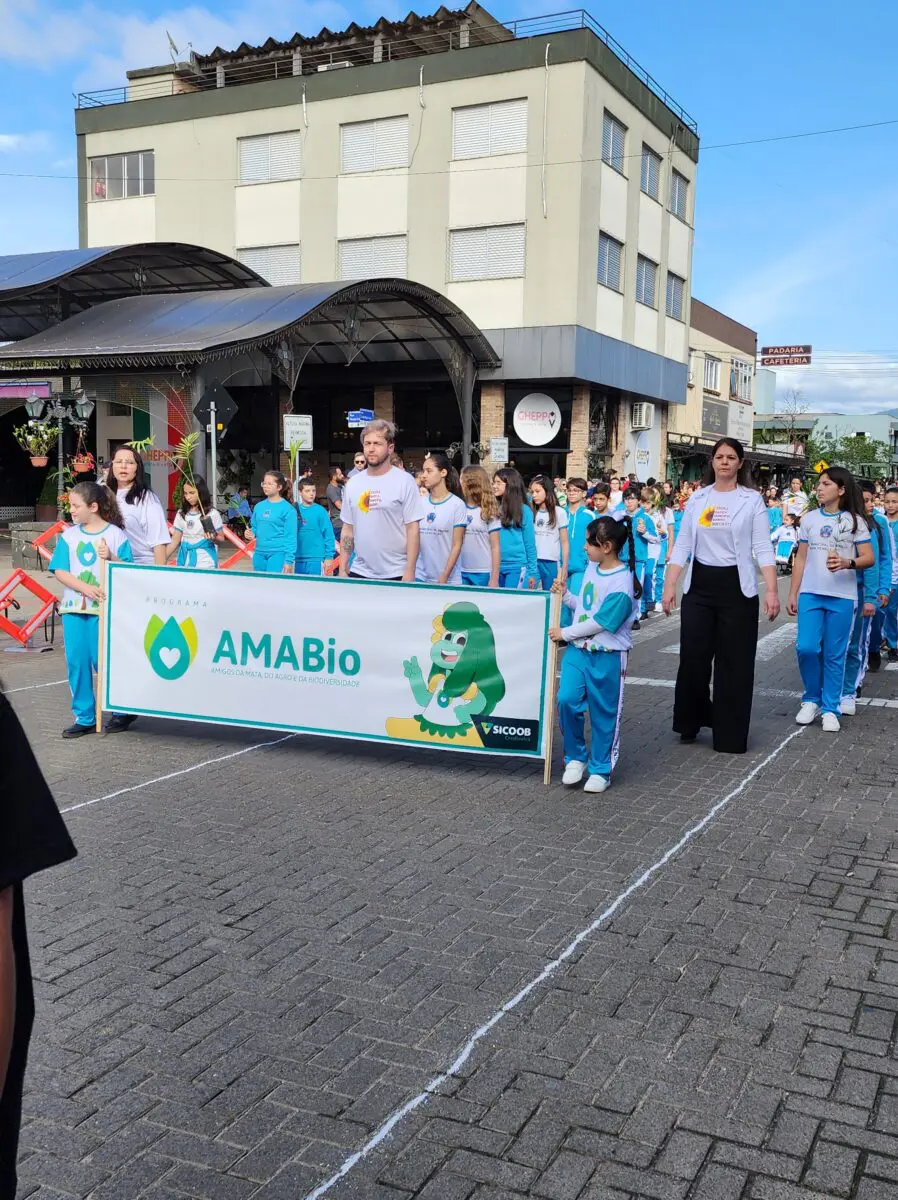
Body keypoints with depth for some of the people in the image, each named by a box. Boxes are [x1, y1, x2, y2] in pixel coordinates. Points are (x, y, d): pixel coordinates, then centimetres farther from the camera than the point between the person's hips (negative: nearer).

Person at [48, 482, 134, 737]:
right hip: (74, 608, 4)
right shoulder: (68, 535, 5)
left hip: (105, 608, -4)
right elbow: (60, 571, -2)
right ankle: (84, 717, 14)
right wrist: (86, 588, -16)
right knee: (77, 662, 4)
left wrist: (111, 558, -22)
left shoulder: (115, 534, -3)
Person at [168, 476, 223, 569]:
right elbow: (175, 540, 9)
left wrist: (213, 538, -21)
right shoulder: (181, 513, 7)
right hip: (184, 564, 4)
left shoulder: (212, 514, -5)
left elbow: (221, 539, 1)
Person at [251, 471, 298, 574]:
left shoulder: (287, 509, -6)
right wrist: (251, 534, -3)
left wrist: (289, 560, -12)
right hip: (259, 553, 6)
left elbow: (291, 537, -8)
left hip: (278, 554, -6)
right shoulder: (259, 506, 10)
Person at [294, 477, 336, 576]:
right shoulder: (295, 510, 2)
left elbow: (328, 535, -4)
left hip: (316, 558, -3)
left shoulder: (320, 511, -4)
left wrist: (329, 556, -8)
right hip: (298, 558, 3)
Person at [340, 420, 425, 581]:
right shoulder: (353, 484, 10)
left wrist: (410, 572, -12)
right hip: (359, 573, 4)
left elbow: (413, 529, -7)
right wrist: (343, 569, 8)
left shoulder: (404, 481, -4)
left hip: (395, 575, -4)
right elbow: (347, 530, 14)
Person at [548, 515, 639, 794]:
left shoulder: (621, 583, -18)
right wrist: (565, 595, 4)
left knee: (603, 714, 6)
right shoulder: (591, 568, 7)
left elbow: (600, 622, -19)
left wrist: (565, 633, -11)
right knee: (566, 700, -9)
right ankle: (576, 757, 12)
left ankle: (601, 770, 21)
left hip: (606, 656, -6)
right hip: (578, 649, 6)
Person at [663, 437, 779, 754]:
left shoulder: (752, 500, -1)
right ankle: (691, 720, 25)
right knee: (692, 657, 3)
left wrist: (771, 590, -14)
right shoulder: (697, 498, 6)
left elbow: (763, 548, -5)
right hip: (699, 585, 2)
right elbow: (682, 546, 6)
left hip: (736, 586, -2)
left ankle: (730, 735, 12)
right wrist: (669, 585, -1)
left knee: (734, 662, 2)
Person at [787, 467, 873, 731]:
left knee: (834, 655, 2)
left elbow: (869, 558, -2)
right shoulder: (809, 519, 7)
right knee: (806, 648, -8)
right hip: (810, 594, 2)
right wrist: (792, 594, 8)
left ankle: (830, 708, 13)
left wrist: (847, 563, -23)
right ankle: (811, 699, 13)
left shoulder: (854, 521, 0)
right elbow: (800, 559, 11)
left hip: (842, 597, -2)